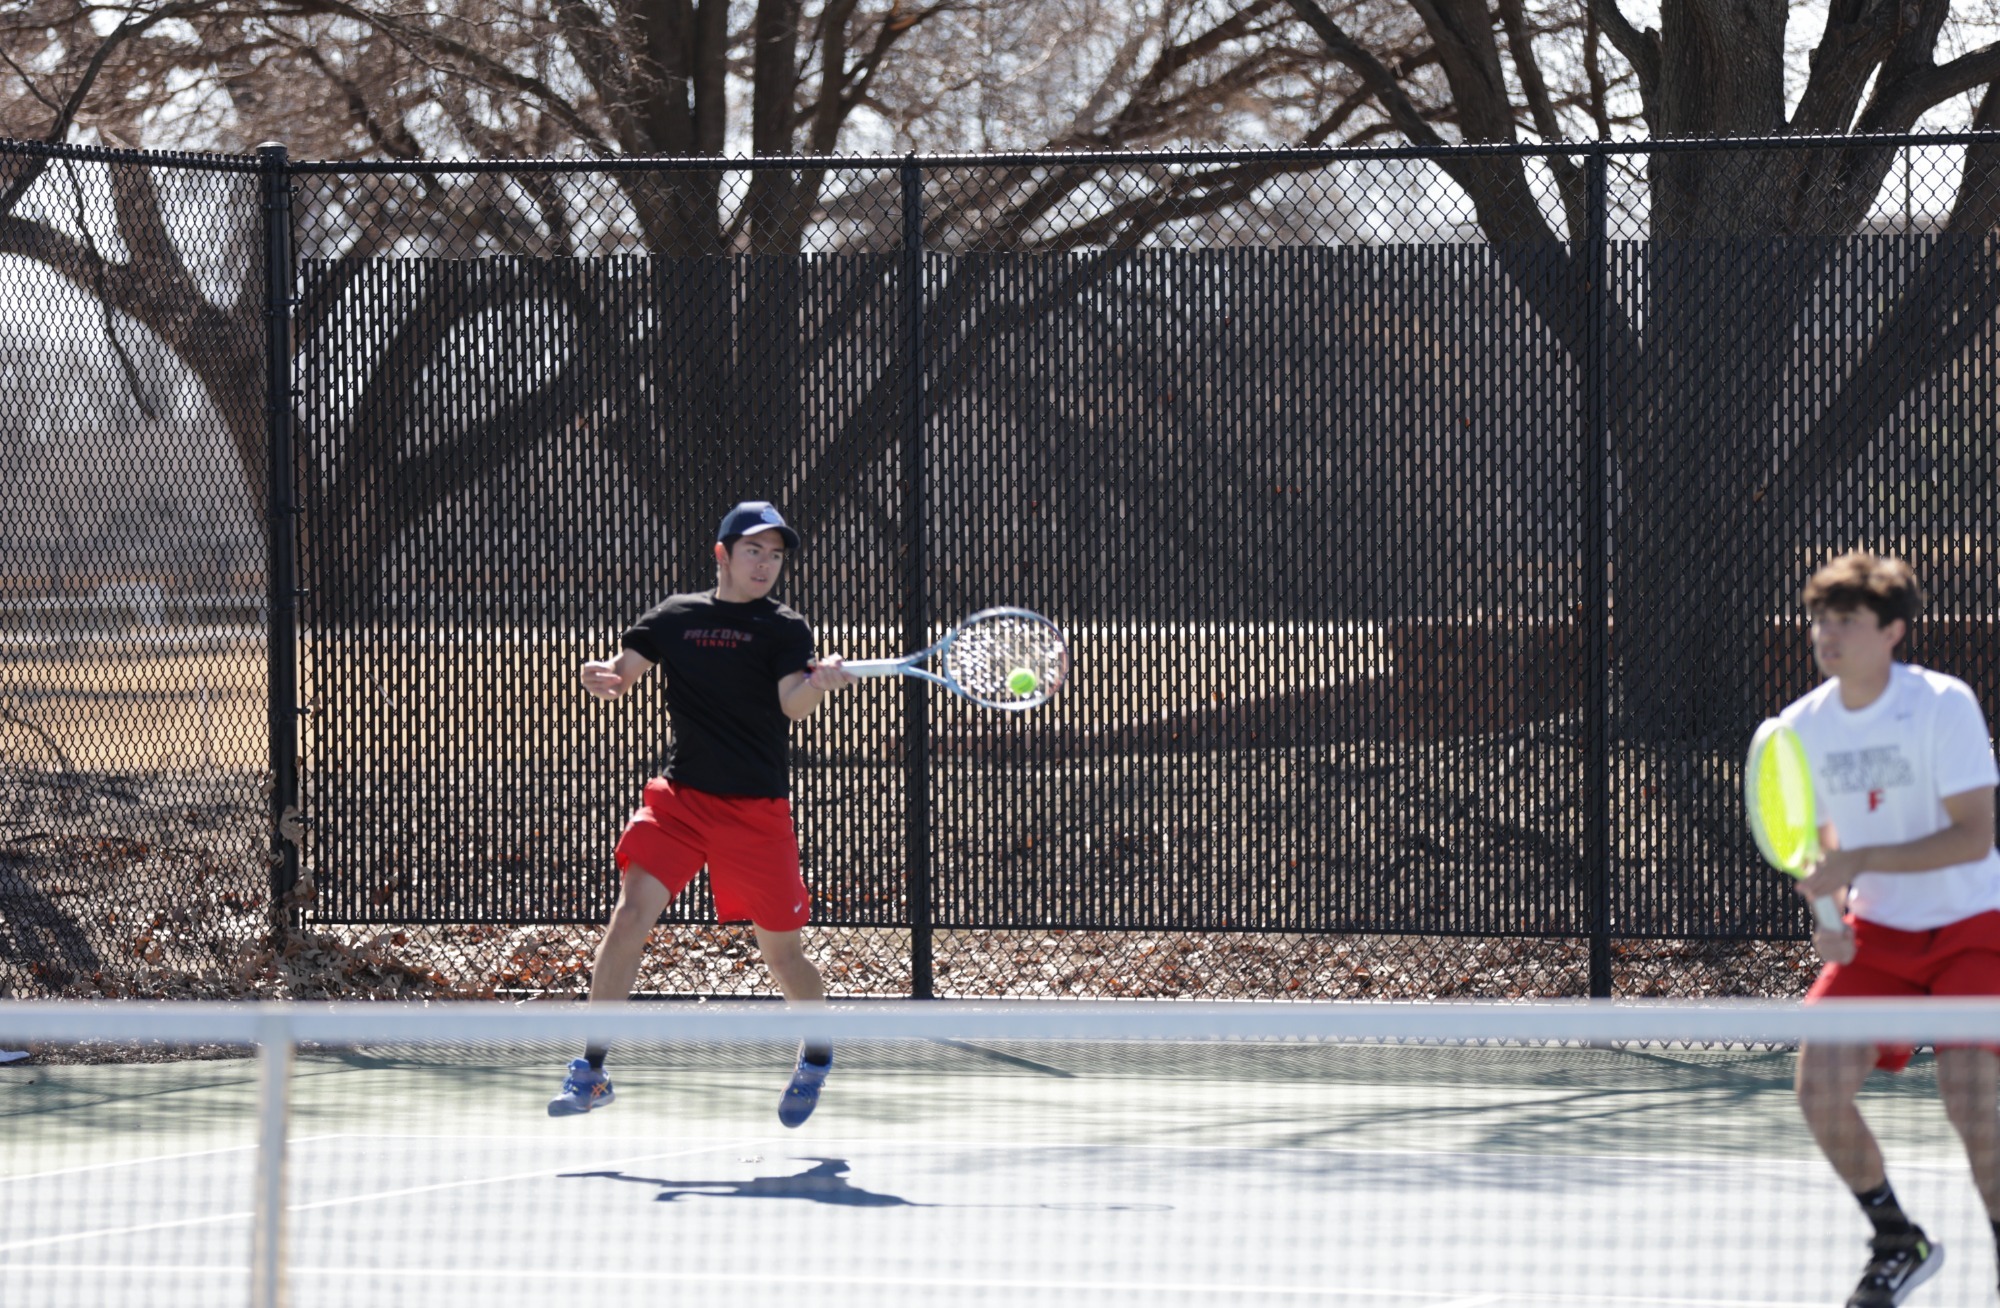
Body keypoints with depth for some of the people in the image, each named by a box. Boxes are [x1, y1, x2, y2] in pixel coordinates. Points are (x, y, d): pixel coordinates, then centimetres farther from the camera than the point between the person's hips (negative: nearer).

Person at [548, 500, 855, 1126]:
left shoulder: (784, 629, -1)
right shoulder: (675, 616, 8)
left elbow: (793, 704, -15)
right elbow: (622, 674, 7)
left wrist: (819, 683, -38)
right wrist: (604, 677, -17)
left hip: (757, 810, -1)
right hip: (680, 797, 2)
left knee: (781, 952, 5)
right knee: (630, 915, -16)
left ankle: (817, 1052, 35)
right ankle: (591, 1071, -10)